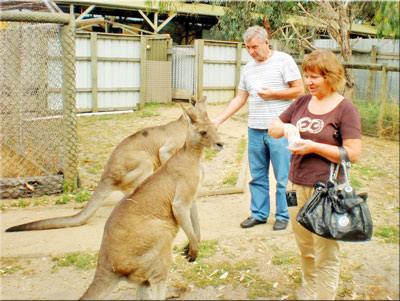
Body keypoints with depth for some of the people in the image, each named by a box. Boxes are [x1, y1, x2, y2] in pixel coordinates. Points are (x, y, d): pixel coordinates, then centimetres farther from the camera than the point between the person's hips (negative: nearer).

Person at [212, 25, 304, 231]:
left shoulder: (283, 60, -3)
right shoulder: (248, 68, 12)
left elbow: (299, 90, -5)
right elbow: (240, 98, 14)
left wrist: (272, 94, -13)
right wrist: (218, 120, 7)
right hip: (255, 130, 5)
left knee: (282, 177, 2)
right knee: (257, 176, 11)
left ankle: (282, 215, 16)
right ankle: (259, 214, 23)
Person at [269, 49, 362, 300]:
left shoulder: (345, 109, -10)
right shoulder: (302, 103, 7)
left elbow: (353, 154, -15)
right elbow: (272, 130, 14)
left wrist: (313, 146, -20)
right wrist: (284, 128, -9)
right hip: (296, 185, 6)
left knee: (325, 255, 6)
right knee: (305, 249, 21)